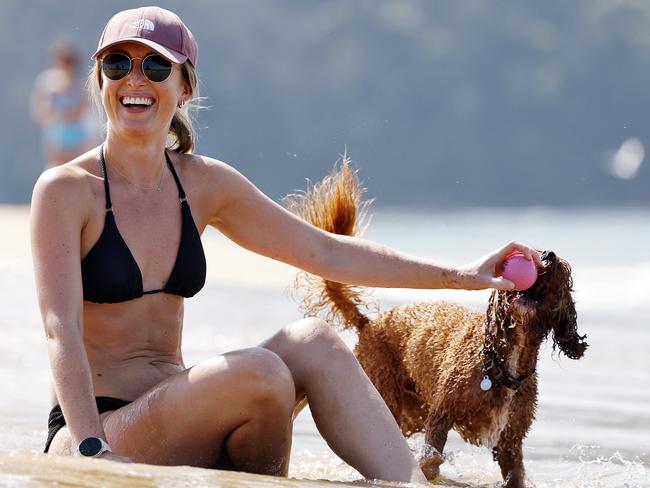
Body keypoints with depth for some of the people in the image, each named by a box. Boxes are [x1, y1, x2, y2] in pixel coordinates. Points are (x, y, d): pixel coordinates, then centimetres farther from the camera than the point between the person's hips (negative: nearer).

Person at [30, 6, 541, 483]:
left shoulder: (203, 184, 9)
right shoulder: (67, 191, -8)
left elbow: (326, 252, 13)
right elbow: (61, 330, -18)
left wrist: (459, 276, 9)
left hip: (174, 414, 6)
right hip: (91, 430, -5)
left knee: (310, 341, -19)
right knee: (257, 373, -29)